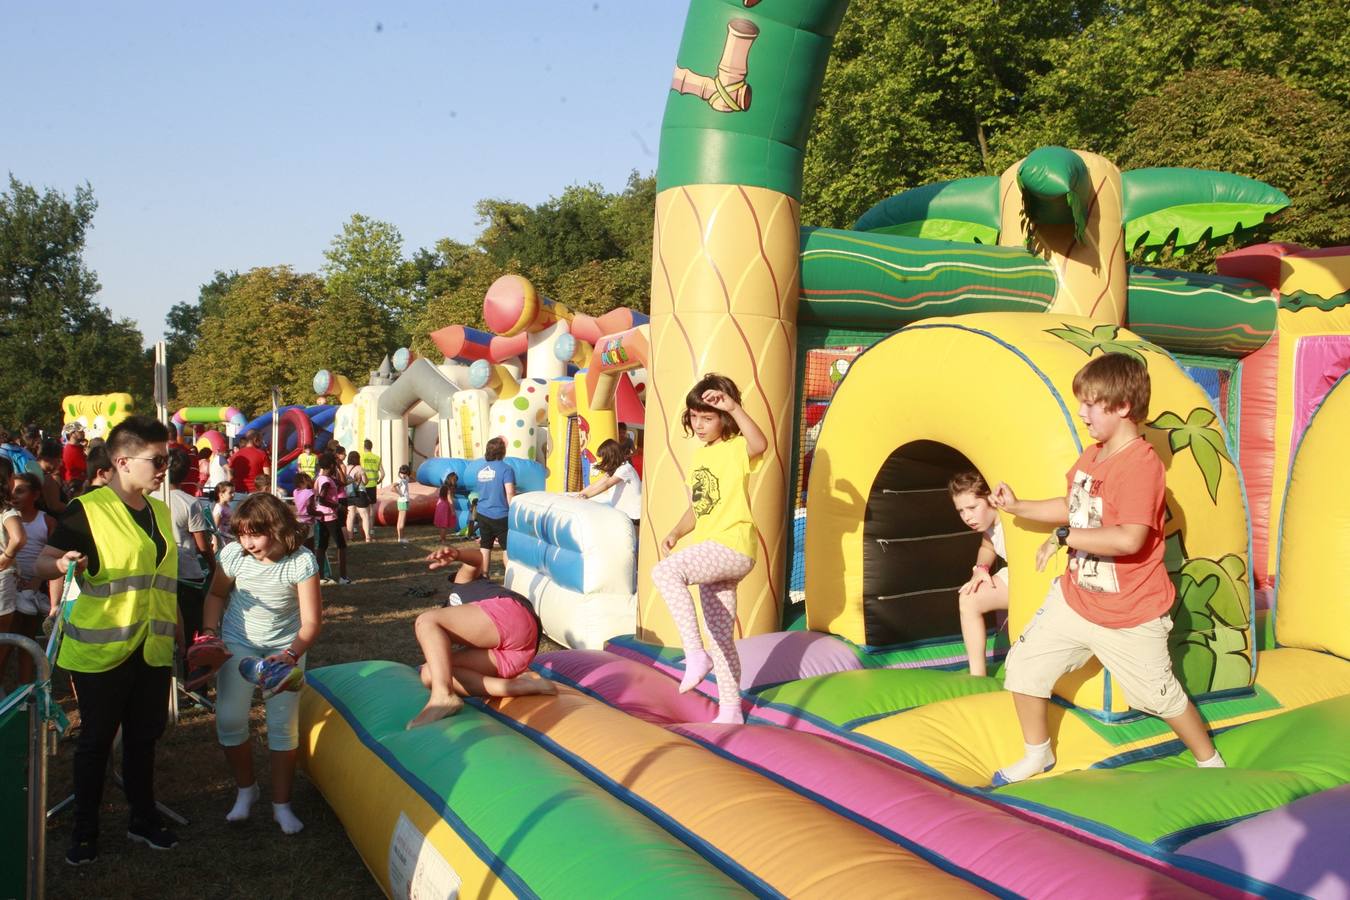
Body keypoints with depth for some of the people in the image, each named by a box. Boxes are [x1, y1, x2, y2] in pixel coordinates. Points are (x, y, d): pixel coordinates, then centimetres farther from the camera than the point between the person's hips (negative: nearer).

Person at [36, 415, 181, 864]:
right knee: (96, 739, 7)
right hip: (101, 652, -6)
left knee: (144, 735, 15)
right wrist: (64, 563, -36)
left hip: (152, 650, 6)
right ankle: (85, 828, 24)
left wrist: (177, 630, 20)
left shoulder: (159, 511, 9)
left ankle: (143, 817, 31)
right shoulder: (86, 510, -12)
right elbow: (43, 563, -13)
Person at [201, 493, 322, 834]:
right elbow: (216, 595, 5)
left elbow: (312, 621, -20)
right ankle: (245, 789, 17)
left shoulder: (301, 561, -23)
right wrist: (210, 632, -7)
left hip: (286, 646, -2)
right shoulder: (233, 554, -15)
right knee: (229, 719, -8)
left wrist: (290, 655, -33)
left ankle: (281, 804, 13)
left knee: (284, 725, -2)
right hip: (238, 642, 2)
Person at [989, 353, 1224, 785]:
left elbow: (1129, 540, -35)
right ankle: (1037, 756, 26)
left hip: (1128, 616, -8)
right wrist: (1017, 507, 9)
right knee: (1024, 665, 5)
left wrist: (1065, 536, -28)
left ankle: (1211, 762, 35)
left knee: (1161, 696, 8)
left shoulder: (1141, 464, -25)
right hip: (1076, 597, 8)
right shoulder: (1091, 456, 4)